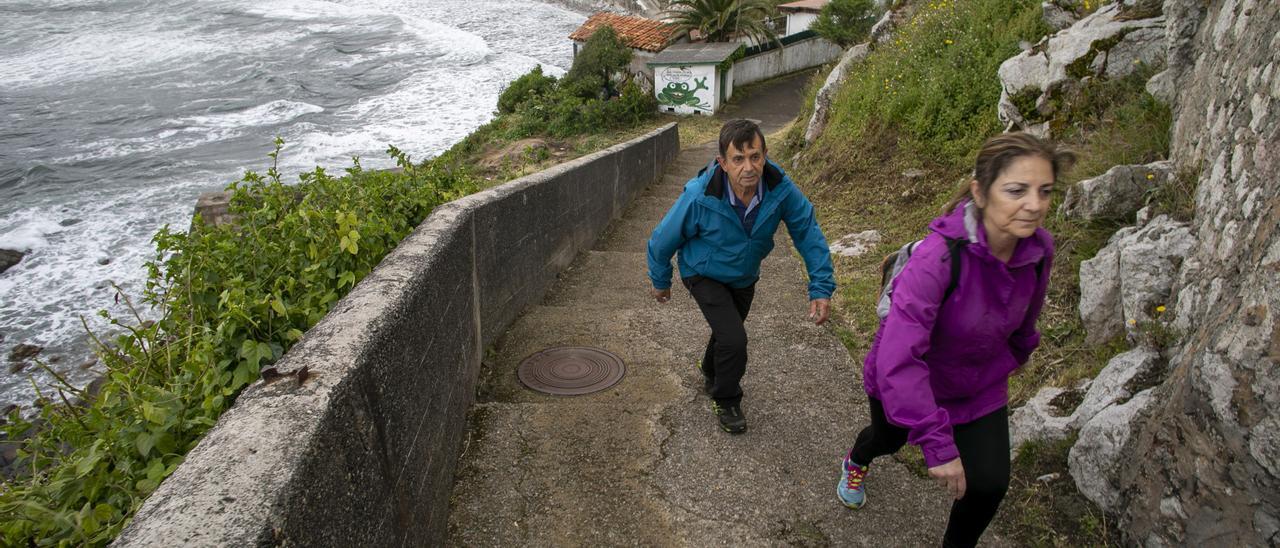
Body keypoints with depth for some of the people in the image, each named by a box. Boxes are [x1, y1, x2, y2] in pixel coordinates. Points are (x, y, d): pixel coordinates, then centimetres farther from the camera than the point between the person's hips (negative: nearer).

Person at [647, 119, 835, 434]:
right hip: (704, 275, -4)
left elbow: (808, 233, -17)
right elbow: (663, 240, -20)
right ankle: (726, 401, 11)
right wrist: (660, 283, -5)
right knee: (733, 339, -18)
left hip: (744, 277, 4)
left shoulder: (781, 189, -30)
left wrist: (821, 288, -22)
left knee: (729, 332, 25)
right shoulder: (699, 197, -37)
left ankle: (711, 376, 58)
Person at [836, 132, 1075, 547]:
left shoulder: (1039, 249, -22)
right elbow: (897, 360, -44)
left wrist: (1014, 356, 19)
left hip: (981, 386, 3)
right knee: (888, 438, 27)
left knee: (989, 483, -4)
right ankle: (857, 462, 65)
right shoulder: (939, 256, -41)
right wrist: (938, 446, -42)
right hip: (904, 383, -3)